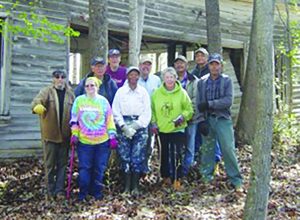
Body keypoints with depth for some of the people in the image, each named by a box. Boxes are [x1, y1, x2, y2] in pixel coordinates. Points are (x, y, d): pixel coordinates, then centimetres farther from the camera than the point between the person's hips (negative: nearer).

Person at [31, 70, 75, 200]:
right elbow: (37, 100, -22)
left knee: (62, 163, 7)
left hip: (64, 134, 3)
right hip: (50, 134, -2)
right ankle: (50, 191, 16)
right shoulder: (46, 91, -2)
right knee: (50, 163, 5)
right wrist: (37, 106, -46)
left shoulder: (70, 94, 6)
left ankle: (59, 190, 15)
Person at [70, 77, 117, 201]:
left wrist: (112, 136, 2)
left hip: (102, 141, 1)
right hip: (84, 141, -1)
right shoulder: (79, 100, 2)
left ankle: (97, 192, 22)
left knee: (99, 168, 8)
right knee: (84, 167, 2)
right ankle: (83, 193, 14)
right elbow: (74, 119, 6)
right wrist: (74, 134, 0)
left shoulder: (103, 101, 4)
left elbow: (109, 120, 5)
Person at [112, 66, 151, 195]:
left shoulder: (143, 92, 7)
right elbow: (116, 112, 2)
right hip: (123, 128, 0)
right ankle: (126, 187, 4)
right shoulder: (120, 92, 5)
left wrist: (136, 125, -8)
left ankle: (135, 187, 2)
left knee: (137, 157, -5)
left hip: (139, 127, 0)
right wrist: (125, 127, -9)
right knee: (125, 157, -2)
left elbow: (147, 113, 4)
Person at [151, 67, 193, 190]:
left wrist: (182, 117, -17)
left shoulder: (182, 93, -5)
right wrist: (153, 122, 1)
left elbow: (189, 110, -1)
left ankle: (176, 180, 1)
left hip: (178, 129, -3)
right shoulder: (157, 93, 1)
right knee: (164, 155, 13)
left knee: (176, 155, -7)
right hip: (162, 129, 3)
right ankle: (166, 177, 28)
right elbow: (152, 110, 11)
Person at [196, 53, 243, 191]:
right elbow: (199, 103, 4)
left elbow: (228, 101, -11)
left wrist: (209, 104, -16)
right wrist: (202, 120, -5)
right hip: (207, 119, 2)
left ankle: (236, 180, 5)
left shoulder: (227, 80, 0)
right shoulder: (202, 81, 7)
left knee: (228, 149, -5)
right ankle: (206, 177, 21)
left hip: (223, 119, -2)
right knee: (207, 149, 9)